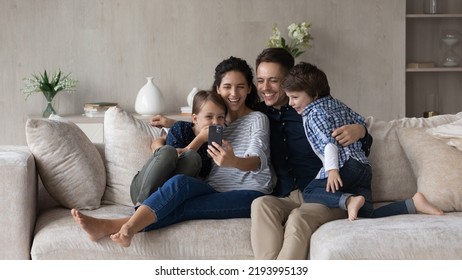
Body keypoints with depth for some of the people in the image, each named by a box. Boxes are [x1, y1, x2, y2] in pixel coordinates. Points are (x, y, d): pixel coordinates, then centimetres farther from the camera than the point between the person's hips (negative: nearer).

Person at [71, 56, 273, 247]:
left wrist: (233, 162, -38)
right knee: (180, 182, -31)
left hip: (250, 193, -4)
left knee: (182, 207, -31)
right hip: (216, 190, 5)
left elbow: (257, 160, -15)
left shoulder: (257, 119, 6)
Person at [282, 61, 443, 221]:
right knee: (368, 214, -1)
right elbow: (361, 122, 29)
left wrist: (332, 169, -23)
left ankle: (348, 201, -32)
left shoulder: (314, 113, -2)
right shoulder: (337, 104, 24)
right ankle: (413, 204, -13)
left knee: (309, 193, -13)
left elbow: (330, 141, -14)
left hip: (346, 166, -9)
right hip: (364, 167, 9)